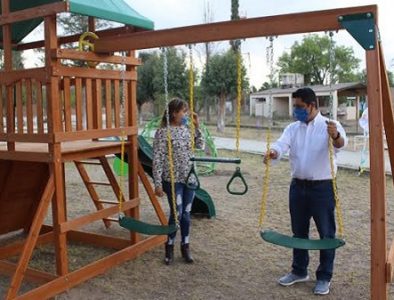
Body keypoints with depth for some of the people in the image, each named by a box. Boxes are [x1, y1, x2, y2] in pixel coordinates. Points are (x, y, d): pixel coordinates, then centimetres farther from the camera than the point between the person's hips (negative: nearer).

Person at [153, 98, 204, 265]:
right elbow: (157, 159, -13)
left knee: (186, 214, 10)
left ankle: (185, 247, 24)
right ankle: (169, 248, 17)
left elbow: (200, 145, 17)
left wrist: (197, 126, 5)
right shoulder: (163, 132, -11)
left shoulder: (187, 130, 7)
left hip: (189, 179, 5)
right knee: (176, 214, -4)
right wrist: (158, 184, -16)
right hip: (173, 180, -5)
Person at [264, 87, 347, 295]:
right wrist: (273, 152, -35)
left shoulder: (330, 126, -8)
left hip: (322, 187, -5)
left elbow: (341, 143, -28)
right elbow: (282, 145, -11)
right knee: (298, 231, 15)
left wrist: (335, 136, -52)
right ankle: (299, 271, 32)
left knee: (326, 233, 5)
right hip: (298, 186, 5)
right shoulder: (292, 128, 6)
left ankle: (324, 277, 20)